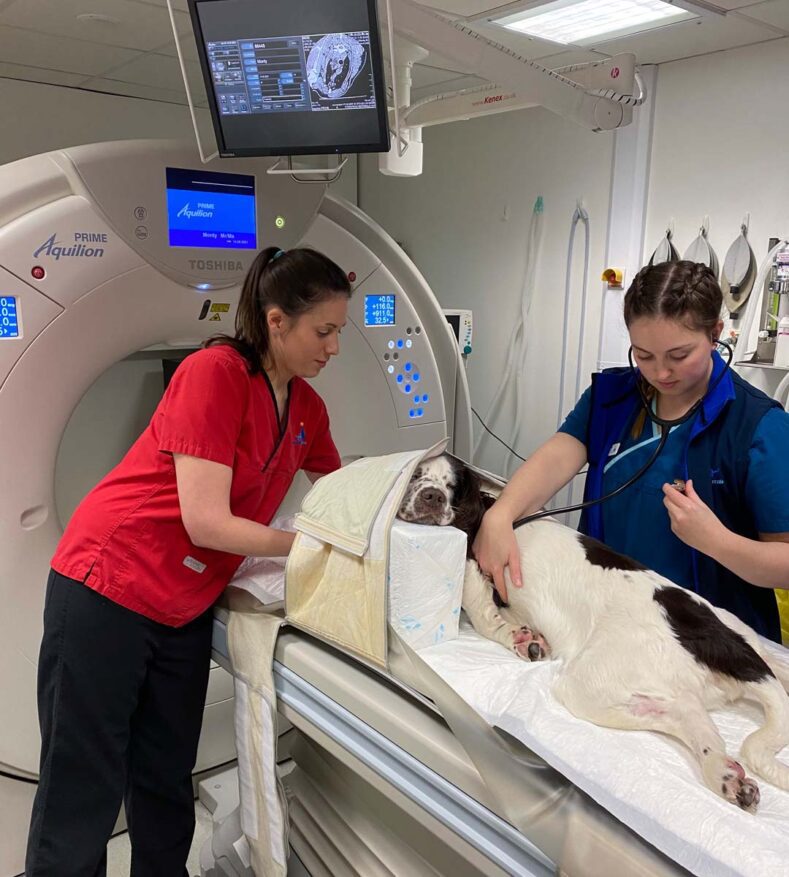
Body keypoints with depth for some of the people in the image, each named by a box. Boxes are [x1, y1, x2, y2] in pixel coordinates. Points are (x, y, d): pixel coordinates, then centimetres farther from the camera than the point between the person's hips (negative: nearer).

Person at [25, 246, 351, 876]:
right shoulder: (214, 373, -19)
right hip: (108, 589, -7)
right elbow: (207, 522, -22)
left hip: (186, 609, 7)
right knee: (83, 796, 4)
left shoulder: (308, 409, 4)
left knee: (166, 785, 17)